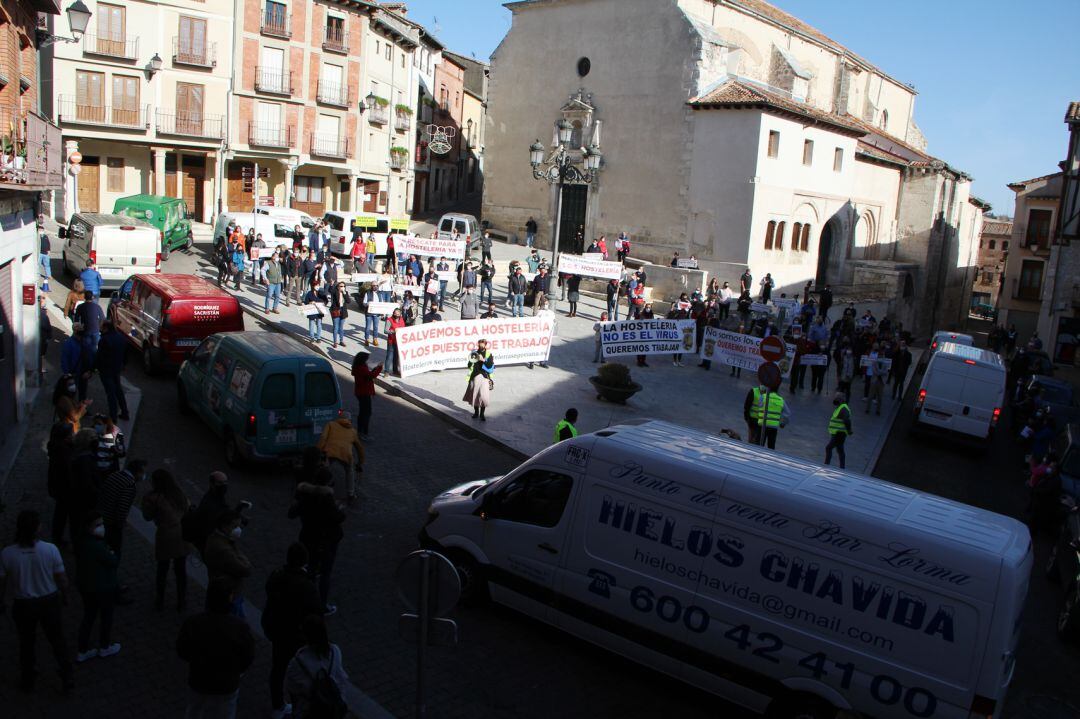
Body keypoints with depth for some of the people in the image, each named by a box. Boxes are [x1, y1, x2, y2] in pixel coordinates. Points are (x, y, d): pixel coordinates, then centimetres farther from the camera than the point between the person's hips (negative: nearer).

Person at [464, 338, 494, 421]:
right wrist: (471, 360, -13)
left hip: (485, 377, -2)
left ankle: (482, 414, 6)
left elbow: (491, 367, -10)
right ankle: (476, 412, 26)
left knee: (484, 396, -7)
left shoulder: (488, 355, 0)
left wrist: (483, 360, -19)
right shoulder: (475, 353, 6)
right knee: (475, 394, 8)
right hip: (475, 377, 2)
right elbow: (469, 366, 6)